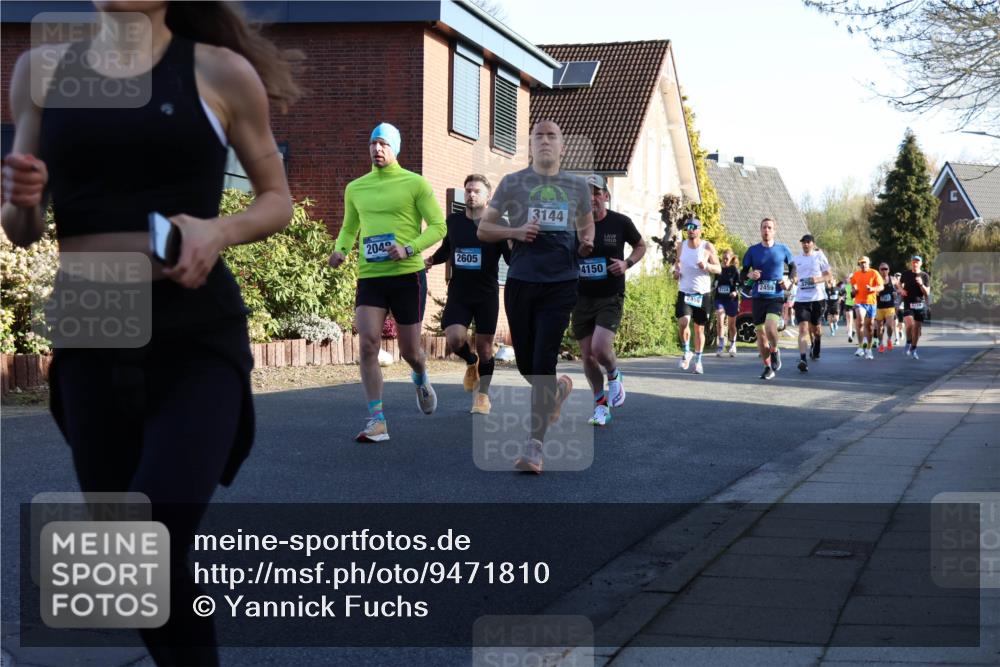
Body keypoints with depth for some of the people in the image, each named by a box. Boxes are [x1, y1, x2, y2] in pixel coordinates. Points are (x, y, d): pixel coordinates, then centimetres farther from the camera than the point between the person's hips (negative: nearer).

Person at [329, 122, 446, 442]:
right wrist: (340, 250, 1)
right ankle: (377, 421, -12)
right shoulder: (355, 188, 11)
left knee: (409, 350, 7)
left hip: (407, 275, -2)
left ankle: (420, 378, 45)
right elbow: (349, 228, 23)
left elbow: (438, 226, -3)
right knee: (368, 344, -15)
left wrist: (409, 249, -18)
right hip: (369, 277, 2)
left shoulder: (415, 183, -1)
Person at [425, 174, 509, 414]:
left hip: (487, 295, -2)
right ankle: (471, 363, 17)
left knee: (484, 347, 3)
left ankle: (482, 395, 22)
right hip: (458, 294, 2)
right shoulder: (453, 221, 5)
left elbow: (512, 260, -7)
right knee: (455, 338, -18)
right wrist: (431, 260, 5)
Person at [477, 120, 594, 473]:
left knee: (544, 361, -11)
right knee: (525, 362, 8)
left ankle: (535, 444, -7)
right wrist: (515, 232, -10)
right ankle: (558, 388, 43)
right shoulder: (512, 183, 6)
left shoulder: (578, 187, 10)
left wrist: (586, 245, 2)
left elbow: (586, 224, 26)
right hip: (521, 282, 1)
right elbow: (484, 229, 9)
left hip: (561, 284, -1)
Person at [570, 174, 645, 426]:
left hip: (610, 297, -3)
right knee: (587, 355, 5)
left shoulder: (620, 223, -4)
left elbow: (641, 246, 12)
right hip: (582, 298, 3)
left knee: (600, 348, -20)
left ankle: (614, 376, 14)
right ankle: (601, 405, 23)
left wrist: (627, 263, -7)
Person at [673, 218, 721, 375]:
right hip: (684, 291, 1)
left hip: (702, 293, -1)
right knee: (683, 322, -21)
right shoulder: (681, 246, 4)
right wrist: (676, 270, 1)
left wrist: (707, 266, -23)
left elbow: (719, 269, -2)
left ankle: (698, 361, 21)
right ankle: (686, 352, 3)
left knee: (699, 328, 6)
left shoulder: (708, 247, -4)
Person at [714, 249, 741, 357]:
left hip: (731, 299, -2)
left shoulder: (734, 269, -2)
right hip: (720, 299, 2)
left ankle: (732, 346, 28)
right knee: (720, 319, -20)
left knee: (731, 324, 10)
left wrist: (736, 292, -21)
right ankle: (721, 345, -18)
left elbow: (739, 283, -5)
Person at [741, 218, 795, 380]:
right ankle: (768, 367, 19)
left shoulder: (782, 249, 3)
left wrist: (790, 280, 0)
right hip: (758, 297, 2)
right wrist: (749, 275, -13)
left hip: (776, 297, -2)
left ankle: (775, 350, 7)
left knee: (770, 327, -24)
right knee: (760, 333, 4)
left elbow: (792, 266, 18)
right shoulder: (753, 250, 4)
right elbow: (742, 274, 9)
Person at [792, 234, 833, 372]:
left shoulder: (819, 257, 2)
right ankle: (802, 359, -23)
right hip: (801, 298, 1)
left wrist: (818, 279, -16)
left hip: (817, 298, -1)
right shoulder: (796, 259, 11)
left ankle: (816, 345, 47)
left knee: (816, 328, 12)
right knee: (803, 328, -14)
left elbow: (829, 276, 1)